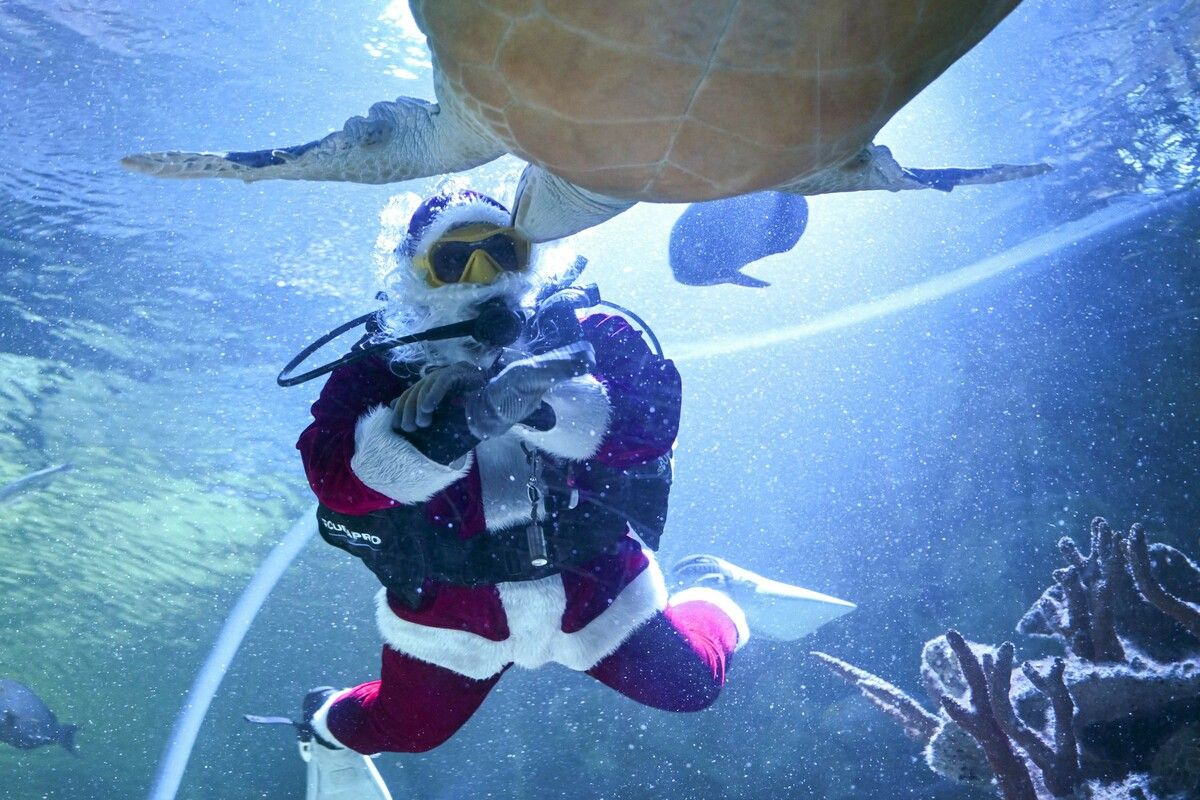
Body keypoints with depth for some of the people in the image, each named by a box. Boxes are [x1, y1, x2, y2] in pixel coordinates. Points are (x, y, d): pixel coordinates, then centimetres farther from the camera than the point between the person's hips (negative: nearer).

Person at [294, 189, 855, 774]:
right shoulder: (380, 372, -13)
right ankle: (330, 723, 47)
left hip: (594, 581, 0)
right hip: (451, 607, 0)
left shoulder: (583, 337, -12)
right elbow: (337, 478, -29)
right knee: (404, 731, 10)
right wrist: (462, 420, -45)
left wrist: (537, 402, -46)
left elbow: (653, 419, -28)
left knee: (688, 686, 9)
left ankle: (715, 595, 42)